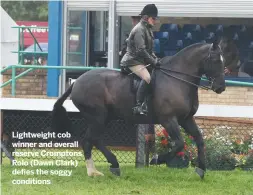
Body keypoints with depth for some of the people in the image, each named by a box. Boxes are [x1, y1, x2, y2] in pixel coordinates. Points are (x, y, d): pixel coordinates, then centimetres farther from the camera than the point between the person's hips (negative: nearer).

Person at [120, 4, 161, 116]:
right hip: (134, 61, -11)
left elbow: (149, 50, 25)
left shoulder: (147, 29, 17)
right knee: (146, 78, -30)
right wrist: (153, 61, -18)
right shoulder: (139, 30, -15)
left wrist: (155, 59, 9)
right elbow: (141, 50, -22)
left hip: (141, 61, 11)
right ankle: (138, 106, -34)